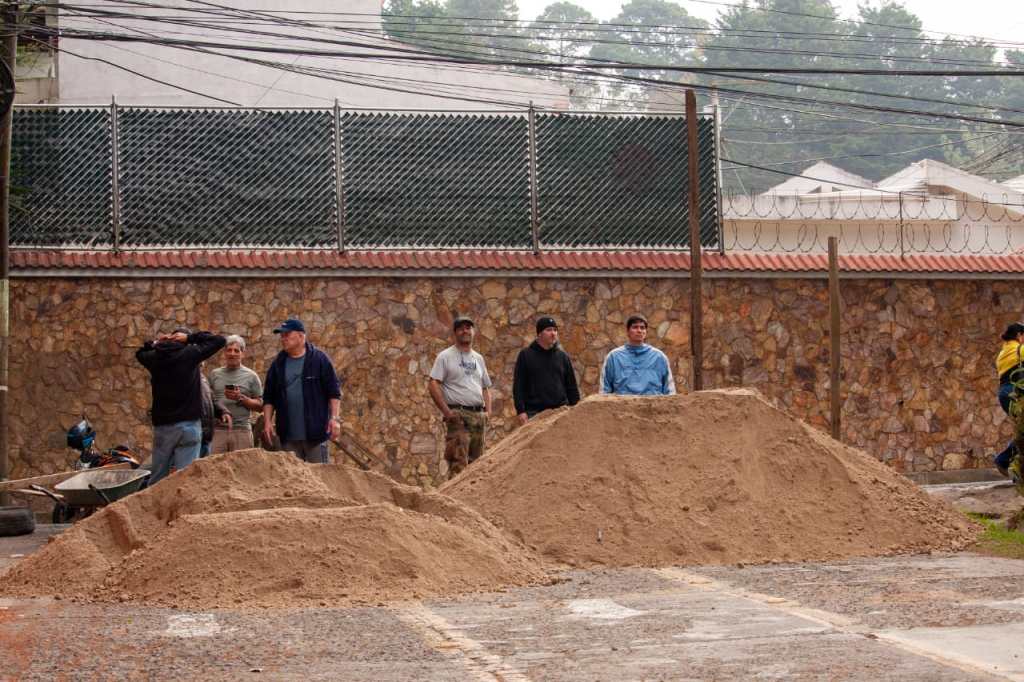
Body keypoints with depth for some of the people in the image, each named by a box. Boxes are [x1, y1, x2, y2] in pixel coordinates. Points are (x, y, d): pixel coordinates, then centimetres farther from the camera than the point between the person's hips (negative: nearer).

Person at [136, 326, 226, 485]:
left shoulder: (155, 358, 5)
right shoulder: (190, 354, -7)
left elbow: (140, 353, 28)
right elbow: (219, 340, -1)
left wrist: (155, 343, 12)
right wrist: (191, 337, 1)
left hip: (162, 426, 4)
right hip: (188, 424, -4)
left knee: (157, 478, 10)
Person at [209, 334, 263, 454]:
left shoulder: (251, 376, 7)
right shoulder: (214, 374, 14)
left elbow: (260, 406, 4)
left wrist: (241, 398, -11)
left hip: (241, 430, -1)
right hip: (218, 429, 1)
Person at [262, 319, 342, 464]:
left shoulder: (319, 359, 0)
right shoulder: (278, 364, 11)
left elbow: (334, 392, -2)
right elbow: (268, 397, 13)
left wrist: (335, 418, -10)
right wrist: (267, 422, 2)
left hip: (316, 432, -4)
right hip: (288, 435, 4)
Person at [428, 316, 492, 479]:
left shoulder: (478, 358, 19)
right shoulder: (445, 356, 0)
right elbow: (433, 385, -7)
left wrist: (488, 412, 9)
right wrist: (446, 411, -14)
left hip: (479, 416, 7)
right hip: (458, 415, -7)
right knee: (458, 463, -17)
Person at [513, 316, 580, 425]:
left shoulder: (563, 356, 13)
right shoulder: (526, 355, 5)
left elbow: (572, 387, 16)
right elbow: (518, 386, 2)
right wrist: (520, 411, -7)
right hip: (534, 413, -3)